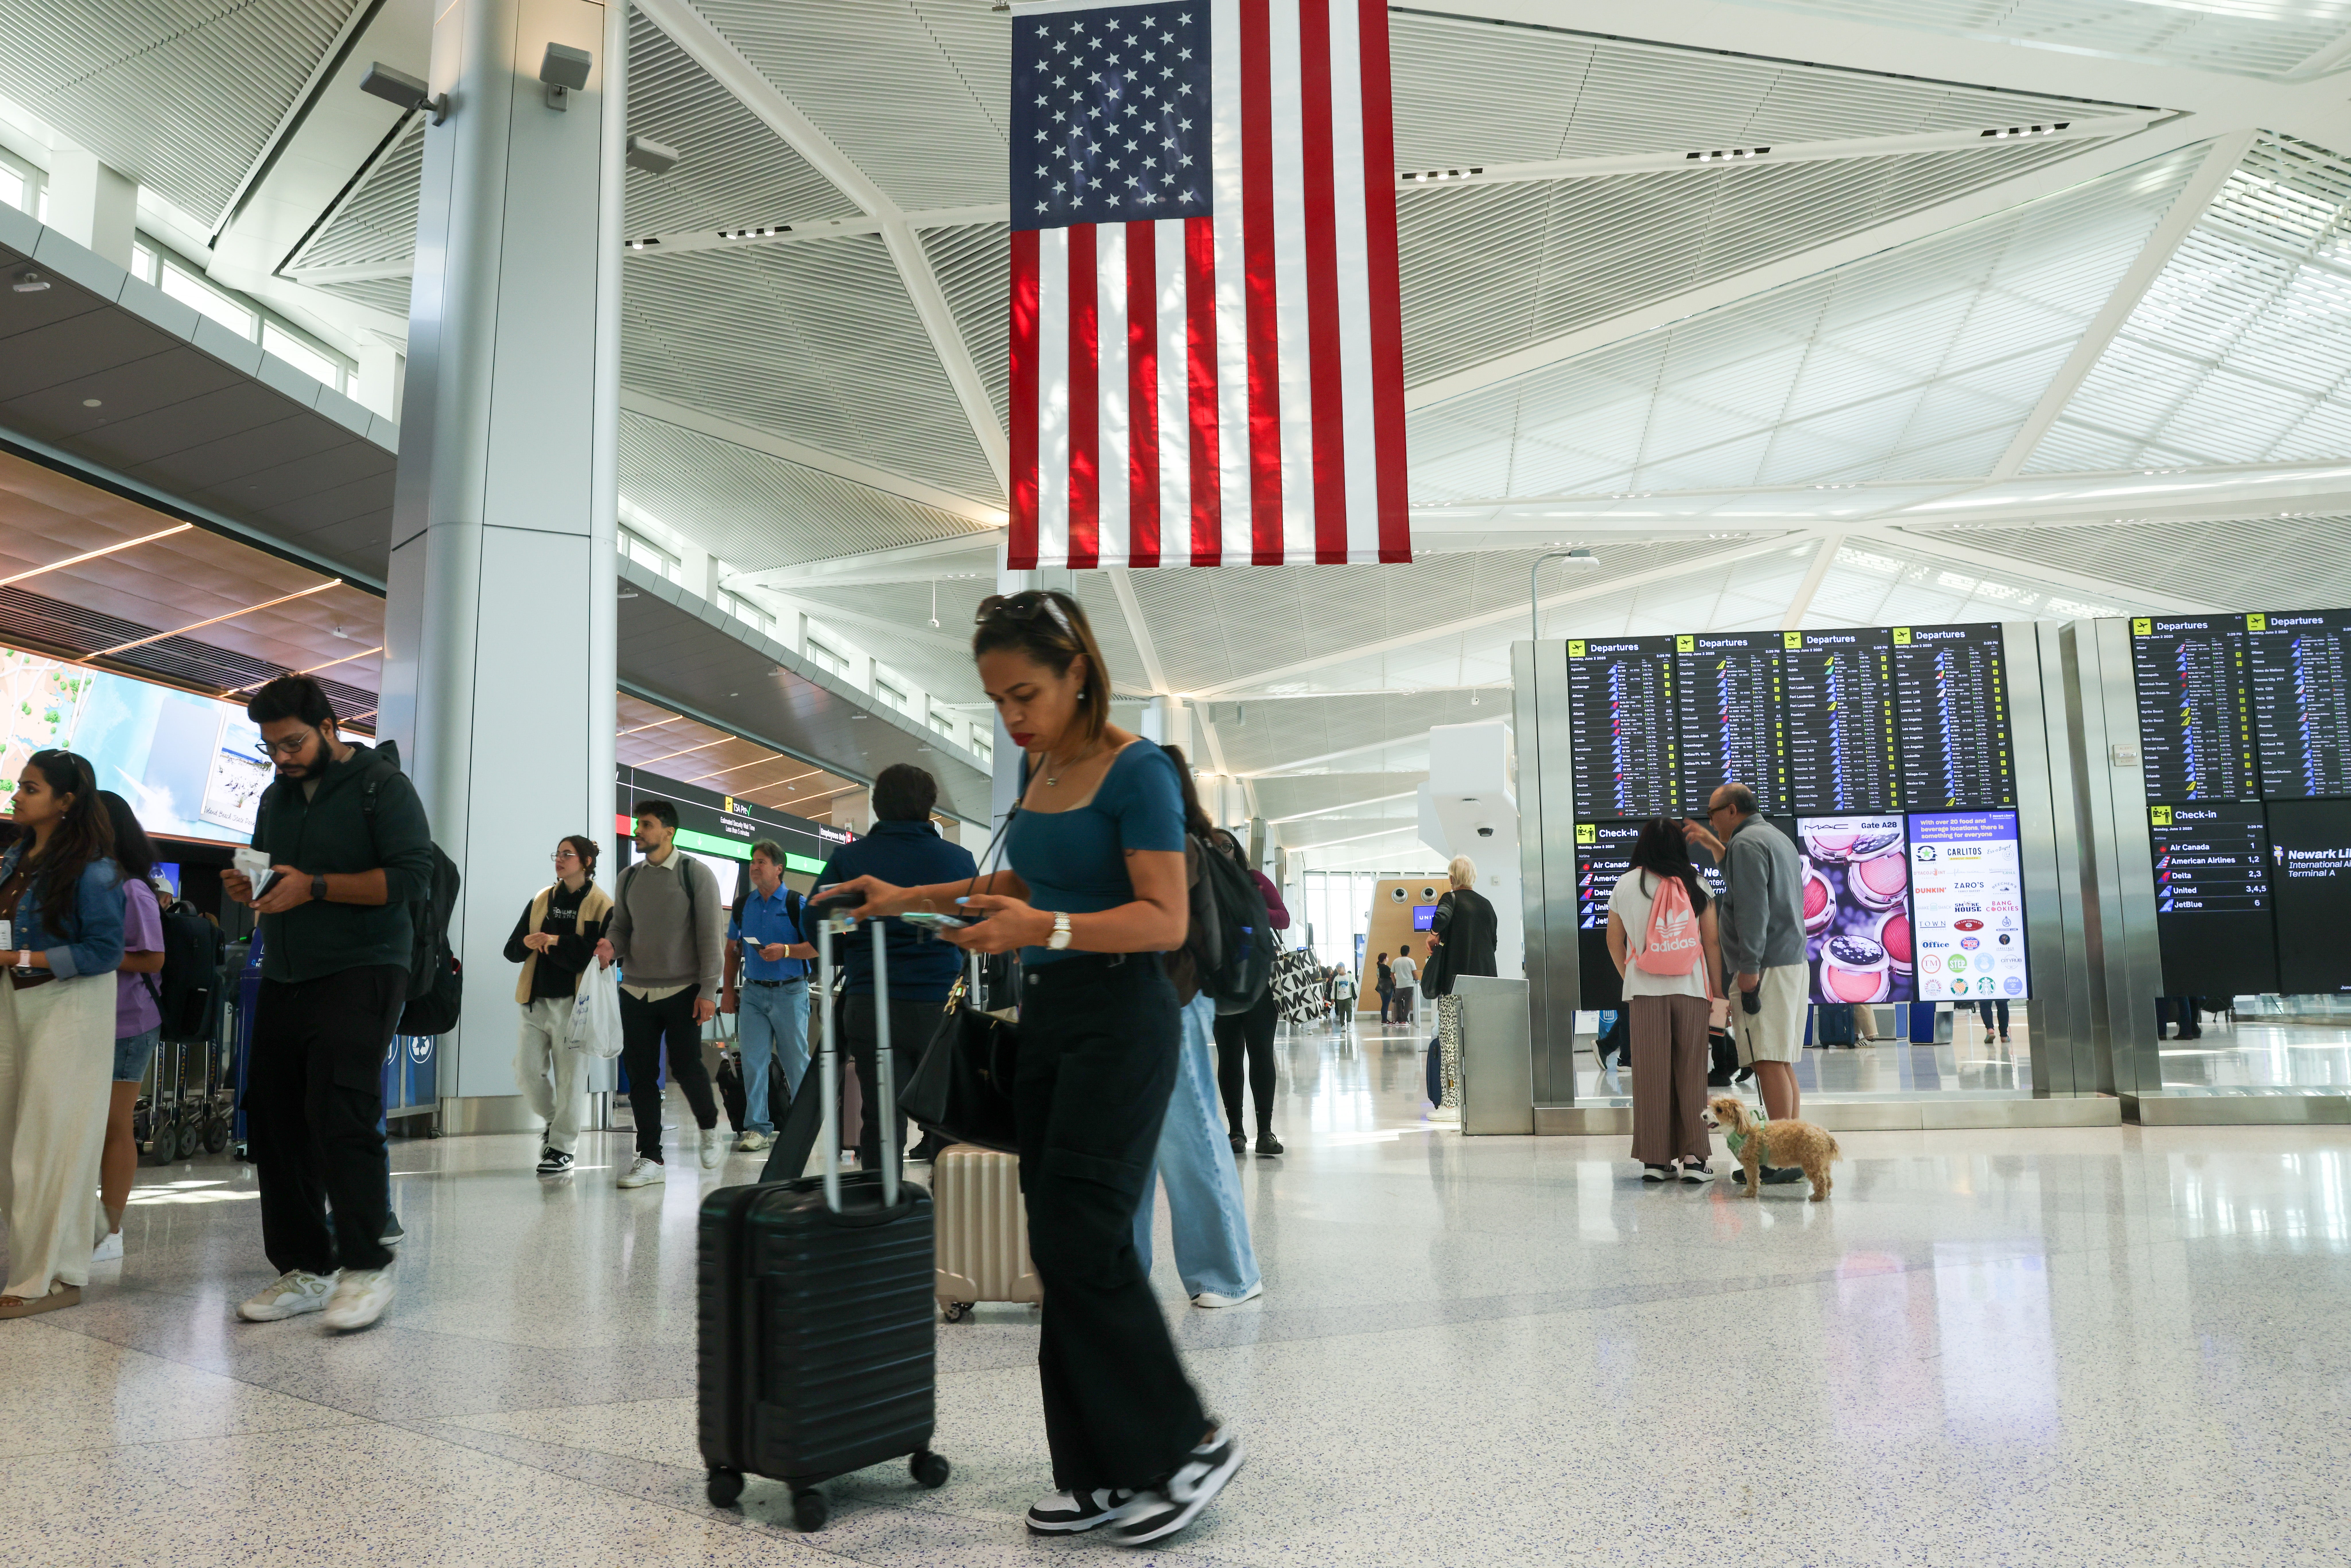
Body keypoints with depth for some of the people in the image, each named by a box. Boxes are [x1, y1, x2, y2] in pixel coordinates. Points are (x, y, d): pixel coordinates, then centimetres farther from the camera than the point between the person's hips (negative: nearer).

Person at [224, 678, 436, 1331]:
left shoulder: (382, 785, -4)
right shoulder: (277, 797, 19)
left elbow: (412, 877, -15)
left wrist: (314, 887, -20)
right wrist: (249, 890, 3)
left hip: (360, 974, -7)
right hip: (284, 977, 8)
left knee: (340, 1116, -16)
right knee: (273, 1123, 5)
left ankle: (366, 1265, -7)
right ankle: (304, 1269, 13)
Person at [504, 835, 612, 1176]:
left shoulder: (602, 905, -2)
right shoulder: (541, 900, 13)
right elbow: (512, 950, 12)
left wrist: (557, 942, -19)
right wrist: (527, 943, -12)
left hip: (574, 1003, -5)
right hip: (537, 1001, 5)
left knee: (570, 1076, -1)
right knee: (527, 1071, 1)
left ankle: (562, 1147, 11)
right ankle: (553, 1121, 28)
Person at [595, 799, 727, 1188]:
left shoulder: (695, 874, -3)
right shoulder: (629, 878, 11)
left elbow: (711, 934, -6)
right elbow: (620, 927, 15)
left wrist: (708, 990, -11)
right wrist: (611, 947, -10)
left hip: (682, 991, -4)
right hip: (635, 991, 5)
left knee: (686, 1067, -4)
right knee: (640, 1073, 2)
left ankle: (710, 1129, 25)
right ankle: (650, 1159, 10)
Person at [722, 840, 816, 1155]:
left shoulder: (797, 904, -4)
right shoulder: (744, 905, 9)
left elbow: (817, 948, -6)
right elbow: (732, 950, 16)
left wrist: (786, 951, -22)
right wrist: (729, 991, 11)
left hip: (789, 991, -3)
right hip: (753, 992, 4)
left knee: (795, 1061, 5)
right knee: (753, 1061, -1)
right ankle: (758, 1128, 5)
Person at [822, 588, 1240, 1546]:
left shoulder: (1136, 771, -15)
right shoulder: (1037, 766, 10)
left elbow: (1167, 920, -21)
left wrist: (1046, 929, -32)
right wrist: (911, 898, 17)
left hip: (1122, 1023, -9)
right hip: (1048, 1018, 9)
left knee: (1081, 1241, -8)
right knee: (1060, 1246, 8)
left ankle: (1185, 1446, 8)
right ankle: (1099, 1473, 18)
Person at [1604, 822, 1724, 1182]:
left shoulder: (1625, 885, 3)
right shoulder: (1695, 885, 2)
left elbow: (1615, 942, 9)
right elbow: (1712, 941, 2)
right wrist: (1717, 990, 9)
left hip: (1644, 990, 0)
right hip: (1690, 988, 0)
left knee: (1651, 1074, 4)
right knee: (1691, 1074, 6)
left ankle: (1655, 1159, 6)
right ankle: (1693, 1157, 5)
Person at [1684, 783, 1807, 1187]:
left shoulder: (1747, 842, -9)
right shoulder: (1779, 839, 21)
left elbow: (1752, 910, -17)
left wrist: (1749, 972, -19)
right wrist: (1714, 845, 45)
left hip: (1766, 967, -10)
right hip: (1794, 963, 10)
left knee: (1768, 1061, -11)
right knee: (1783, 1064, 10)